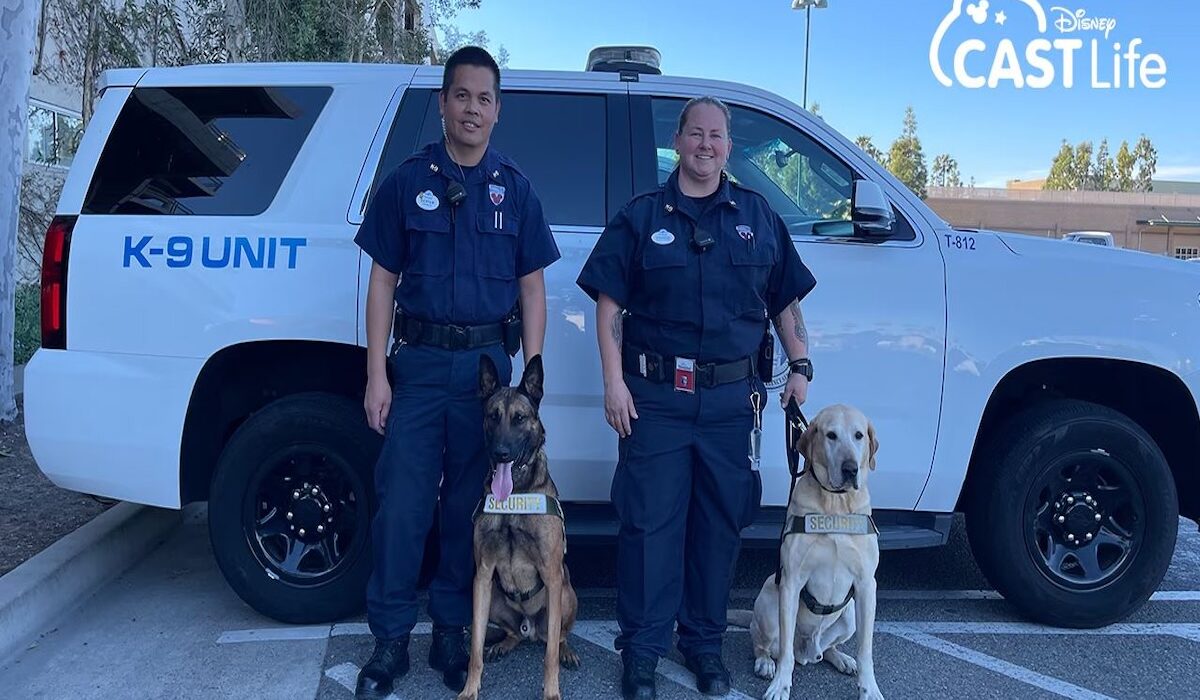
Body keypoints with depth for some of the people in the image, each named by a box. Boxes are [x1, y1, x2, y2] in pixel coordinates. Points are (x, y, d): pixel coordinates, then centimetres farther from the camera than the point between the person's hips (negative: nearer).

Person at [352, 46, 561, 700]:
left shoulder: (515, 189, 8)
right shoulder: (407, 181, 5)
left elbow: (532, 290, 8)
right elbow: (383, 281, 5)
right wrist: (376, 374, -2)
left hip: (488, 362, 1)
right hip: (418, 362, -1)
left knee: (468, 507, 8)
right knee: (402, 505, -2)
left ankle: (451, 631, 22)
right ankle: (391, 639, 13)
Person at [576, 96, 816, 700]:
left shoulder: (758, 218, 11)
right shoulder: (641, 215, 4)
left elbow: (785, 301, 15)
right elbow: (609, 303, 1)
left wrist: (800, 367, 5)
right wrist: (614, 381, -7)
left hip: (732, 397, 3)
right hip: (654, 395, -2)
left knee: (720, 524, 10)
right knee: (650, 523, 1)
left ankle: (704, 642, 27)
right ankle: (642, 650, 14)